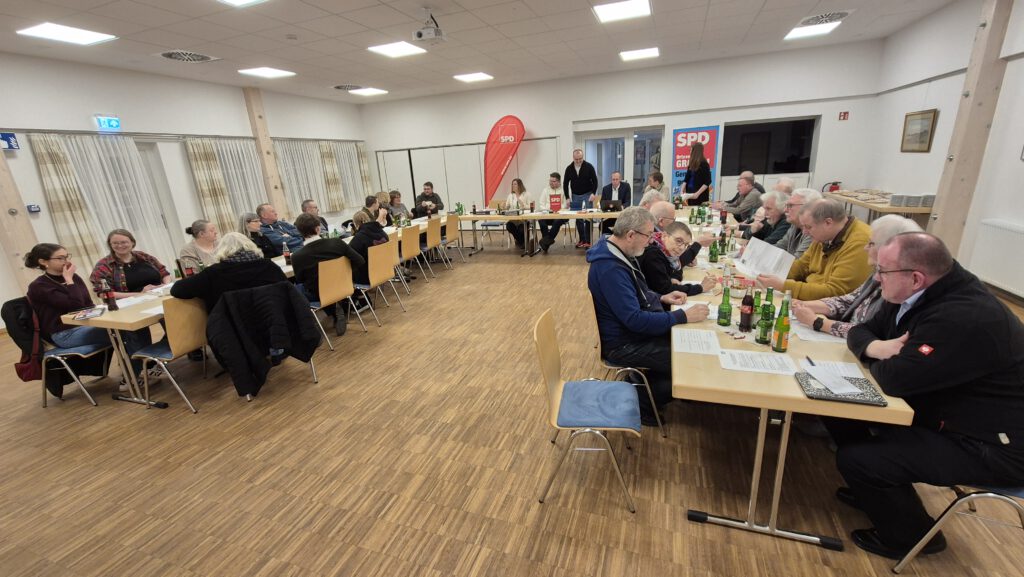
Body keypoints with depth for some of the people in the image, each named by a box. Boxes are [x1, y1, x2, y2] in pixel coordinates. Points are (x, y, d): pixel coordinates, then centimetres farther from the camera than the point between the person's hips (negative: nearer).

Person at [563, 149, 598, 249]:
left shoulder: (589, 167, -8)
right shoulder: (569, 168, 0)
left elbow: (595, 181, -5)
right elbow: (566, 183, 5)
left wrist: (593, 193, -18)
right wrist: (567, 198, -1)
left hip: (587, 195, -3)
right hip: (575, 196, 3)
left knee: (588, 219, -7)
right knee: (578, 219, 5)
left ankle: (587, 241, -2)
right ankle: (582, 240, 15)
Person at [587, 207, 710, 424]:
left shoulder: (619, 253, 2)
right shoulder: (609, 268, -29)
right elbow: (635, 320, -31)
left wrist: (662, 298, 2)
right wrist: (683, 316, -24)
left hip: (635, 331, 10)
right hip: (624, 344, -9)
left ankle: (647, 388, 22)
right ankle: (643, 404, 12)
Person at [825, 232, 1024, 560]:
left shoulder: (964, 319, -31)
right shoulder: (917, 294, -2)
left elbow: (895, 380, -33)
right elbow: (860, 331, 7)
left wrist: (879, 354, -10)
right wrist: (877, 347, -16)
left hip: (992, 445, -9)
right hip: (940, 407, 9)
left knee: (854, 459, -20)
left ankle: (911, 536, 12)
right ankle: (877, 490, 23)